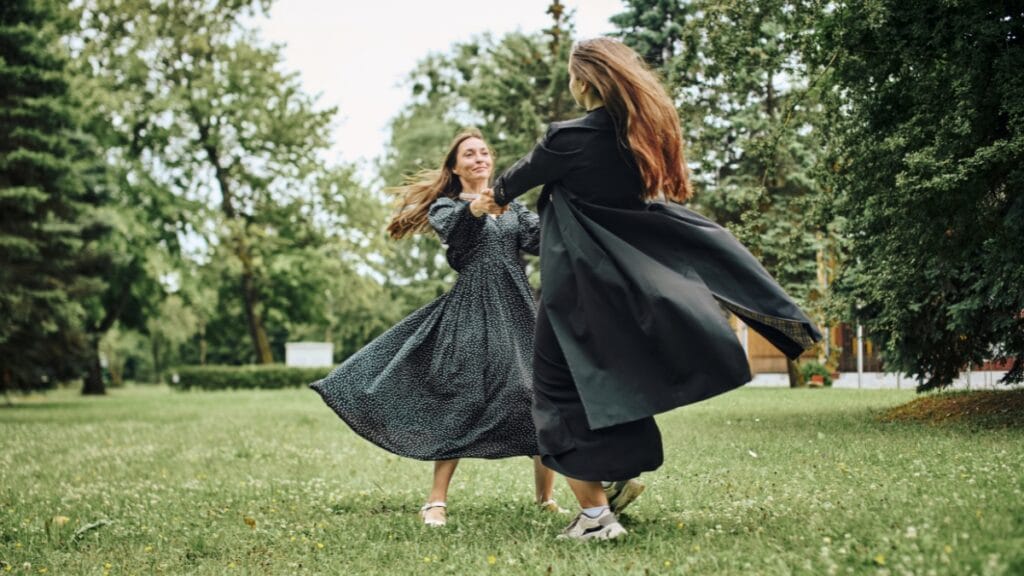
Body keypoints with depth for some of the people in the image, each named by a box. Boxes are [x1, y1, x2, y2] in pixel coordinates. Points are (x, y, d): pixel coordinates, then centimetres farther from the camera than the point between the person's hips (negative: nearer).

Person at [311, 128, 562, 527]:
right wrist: (477, 206, -36)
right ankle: (436, 501, -4)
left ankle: (546, 498, 9)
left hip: (517, 308, 4)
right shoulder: (446, 206, 10)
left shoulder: (512, 206, 20)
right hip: (471, 310, -3)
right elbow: (451, 228, -16)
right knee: (460, 401, -10)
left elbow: (538, 239, 2)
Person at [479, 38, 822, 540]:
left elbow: (520, 178, 4)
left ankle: (595, 514, 1)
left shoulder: (570, 138, -15)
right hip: (629, 275, 7)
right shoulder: (648, 131, 2)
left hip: (578, 286, -6)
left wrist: (495, 196, 25)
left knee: (565, 395, 3)